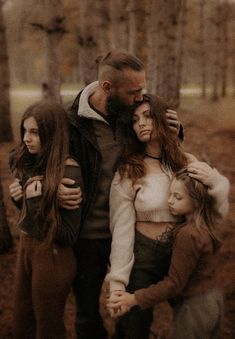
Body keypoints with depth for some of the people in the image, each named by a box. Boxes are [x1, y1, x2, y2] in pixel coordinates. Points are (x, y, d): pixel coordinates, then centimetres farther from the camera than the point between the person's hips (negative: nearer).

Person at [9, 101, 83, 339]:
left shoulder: (67, 172, -22)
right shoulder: (28, 161, -1)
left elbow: (69, 236, -20)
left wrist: (36, 202, -27)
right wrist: (18, 197, -6)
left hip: (52, 256, -7)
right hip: (25, 247, 7)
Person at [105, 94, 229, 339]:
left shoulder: (187, 163, -1)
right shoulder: (127, 172, -13)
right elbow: (122, 230, -14)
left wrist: (212, 179, -22)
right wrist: (117, 282, -18)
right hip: (142, 255, -4)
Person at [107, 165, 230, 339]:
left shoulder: (188, 235, -26)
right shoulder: (208, 222, -4)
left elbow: (174, 283, -23)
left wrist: (134, 299, -22)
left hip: (194, 308, -8)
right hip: (214, 299, 8)